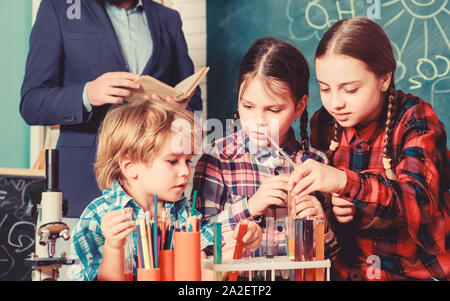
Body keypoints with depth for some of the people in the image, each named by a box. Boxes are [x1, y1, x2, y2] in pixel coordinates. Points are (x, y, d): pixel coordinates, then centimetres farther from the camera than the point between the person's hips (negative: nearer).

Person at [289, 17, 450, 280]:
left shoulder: (415, 118, -9)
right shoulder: (324, 125, 2)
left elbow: (420, 201, -24)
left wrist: (345, 182, -38)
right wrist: (329, 208, -10)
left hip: (418, 268, -4)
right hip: (350, 270, 4)